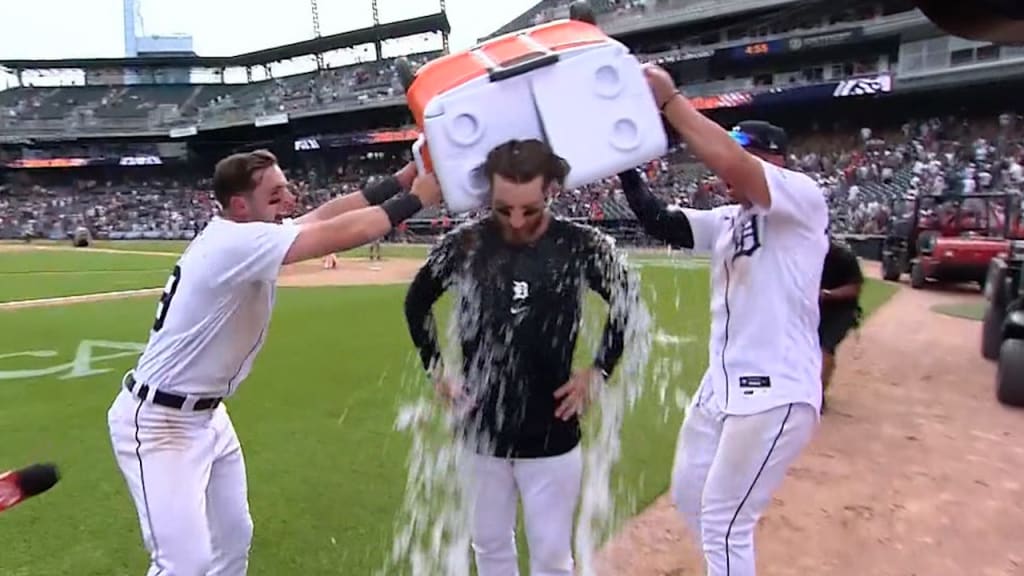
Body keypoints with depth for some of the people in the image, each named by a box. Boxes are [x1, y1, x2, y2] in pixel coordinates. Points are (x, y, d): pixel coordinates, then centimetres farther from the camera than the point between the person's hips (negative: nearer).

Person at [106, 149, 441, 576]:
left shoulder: (243, 238, 0)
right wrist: (416, 199, -23)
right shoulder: (236, 242, -28)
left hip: (206, 414, 10)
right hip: (157, 423, -10)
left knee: (233, 538, 20)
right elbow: (338, 234, -31)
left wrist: (401, 179, -10)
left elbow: (325, 214, -4)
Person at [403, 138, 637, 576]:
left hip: (552, 435, -1)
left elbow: (629, 303, 6)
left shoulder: (583, 246, -12)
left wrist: (597, 371, 0)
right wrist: (436, 369, 4)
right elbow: (416, 303, 9)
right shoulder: (464, 244, -8)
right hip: (481, 431, 2)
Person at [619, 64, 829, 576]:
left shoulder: (803, 197, -11)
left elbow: (731, 162, -27)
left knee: (723, 523, -1)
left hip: (774, 394, -9)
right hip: (721, 386, 9)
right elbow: (659, 222, 6)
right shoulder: (726, 221, 13)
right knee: (688, 497, 22)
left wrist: (668, 97, -19)